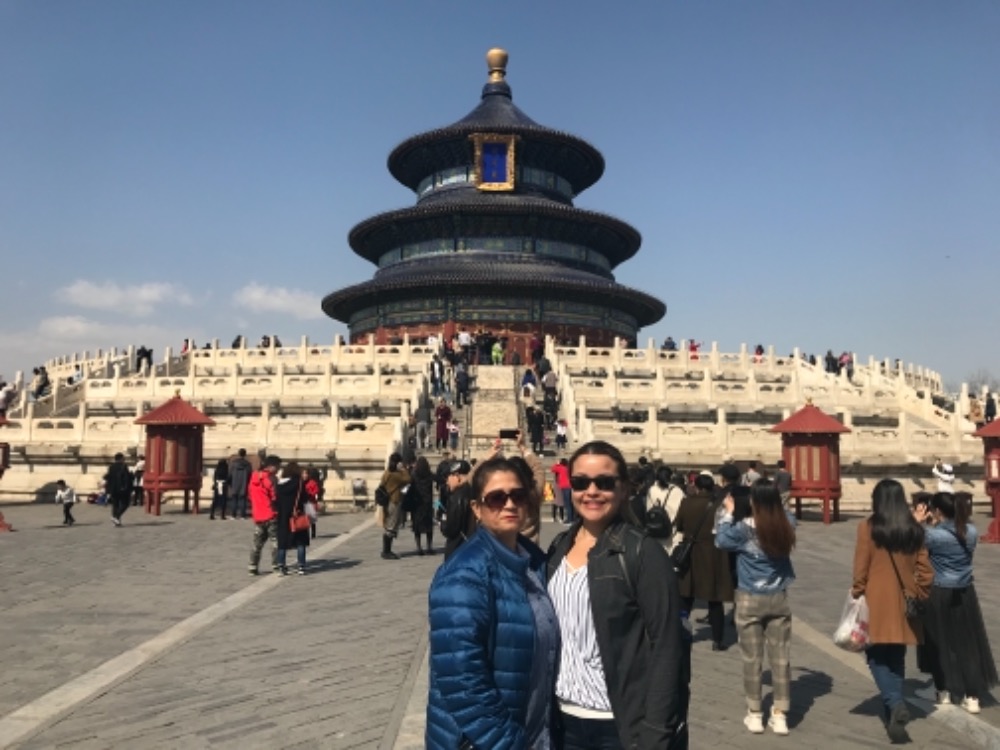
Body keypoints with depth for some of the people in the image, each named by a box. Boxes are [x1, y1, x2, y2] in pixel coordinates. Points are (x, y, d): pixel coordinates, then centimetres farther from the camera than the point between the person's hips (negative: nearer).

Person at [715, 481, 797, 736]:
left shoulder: (744, 528, -17)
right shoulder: (787, 526, -7)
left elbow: (720, 540, 2)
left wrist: (728, 512, 9)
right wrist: (778, 503, 22)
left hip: (750, 600, -3)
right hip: (779, 599, 3)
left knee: (752, 658, 8)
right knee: (781, 658, 9)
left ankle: (755, 714, 17)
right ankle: (780, 715, 16)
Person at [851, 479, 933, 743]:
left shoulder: (868, 527, -11)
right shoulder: (914, 530, 1)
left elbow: (861, 568, -9)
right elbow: (924, 568, 4)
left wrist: (857, 595, 3)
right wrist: (919, 594, 17)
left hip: (878, 603, -4)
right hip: (904, 604, 4)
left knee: (877, 656, 6)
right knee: (896, 658, 15)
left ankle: (895, 704, -14)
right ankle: (893, 709, 21)